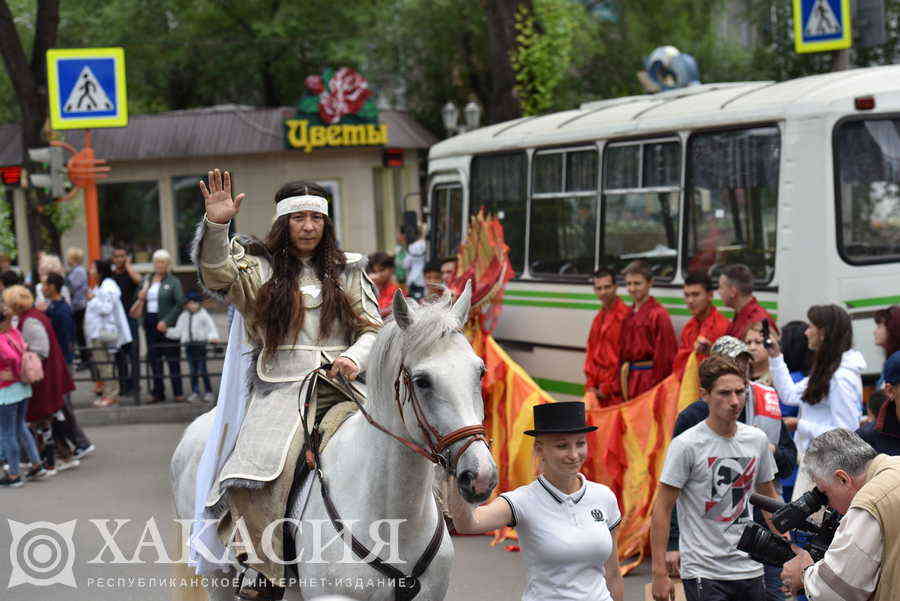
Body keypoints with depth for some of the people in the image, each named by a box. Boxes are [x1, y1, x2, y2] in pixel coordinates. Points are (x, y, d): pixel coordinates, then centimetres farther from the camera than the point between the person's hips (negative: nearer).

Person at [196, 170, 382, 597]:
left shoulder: (348, 272, 18)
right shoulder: (259, 267, 10)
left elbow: (373, 329, 14)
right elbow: (217, 272, -9)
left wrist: (356, 358, -8)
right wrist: (216, 225, -27)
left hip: (341, 385, 3)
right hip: (283, 388, -3)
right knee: (261, 469, -30)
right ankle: (273, 575, -21)